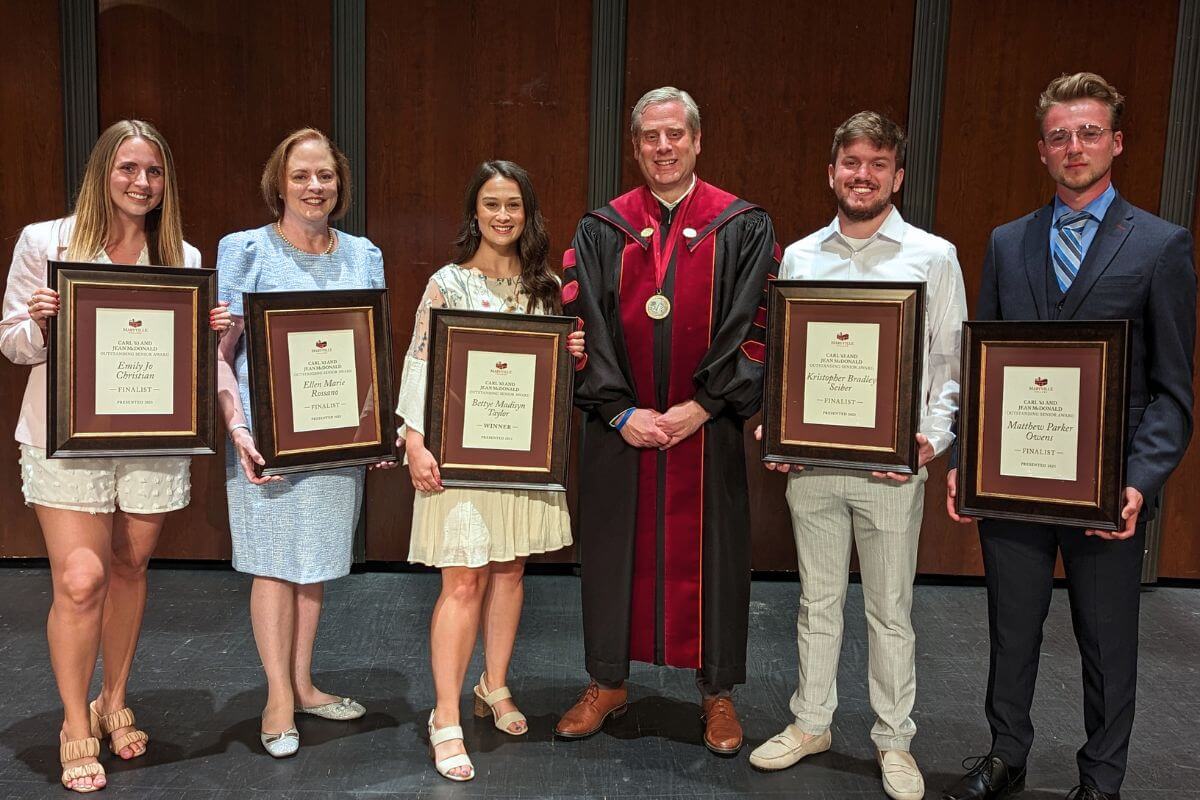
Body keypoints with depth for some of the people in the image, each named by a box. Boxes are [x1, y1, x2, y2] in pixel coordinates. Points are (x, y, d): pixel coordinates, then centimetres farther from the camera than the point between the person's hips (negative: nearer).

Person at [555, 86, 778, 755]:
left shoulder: (744, 228, 1)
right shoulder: (602, 231, 5)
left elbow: (752, 326, -5)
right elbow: (583, 325, -1)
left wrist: (699, 406, -13)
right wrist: (620, 412, -10)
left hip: (708, 426, -1)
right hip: (620, 427, 2)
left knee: (710, 551, 7)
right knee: (616, 547, 10)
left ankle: (717, 689, 26)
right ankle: (609, 682, 29)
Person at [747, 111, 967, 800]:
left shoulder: (933, 257, 1)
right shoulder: (798, 258, 8)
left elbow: (952, 362, 0)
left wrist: (933, 438, -13)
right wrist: (770, 426, -2)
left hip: (892, 464, -2)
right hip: (810, 460, 2)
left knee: (891, 609, 9)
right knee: (818, 599, 15)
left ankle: (894, 739, 26)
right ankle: (811, 723, 31)